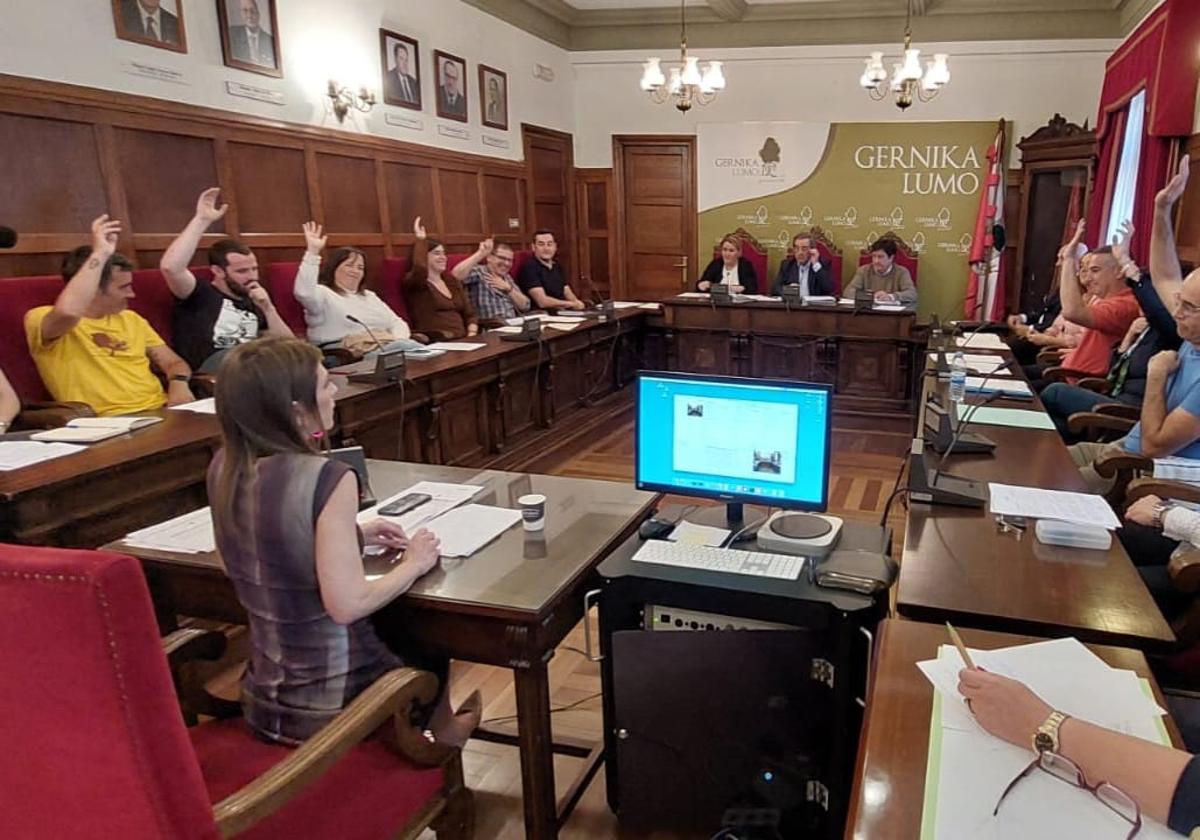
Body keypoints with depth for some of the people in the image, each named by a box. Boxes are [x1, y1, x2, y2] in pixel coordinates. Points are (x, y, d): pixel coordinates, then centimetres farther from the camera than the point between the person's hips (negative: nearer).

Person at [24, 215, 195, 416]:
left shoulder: (130, 319, 21)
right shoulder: (40, 318, 1)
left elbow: (173, 362, 19)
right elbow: (68, 312, -23)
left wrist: (178, 383, -5)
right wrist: (100, 254, -14)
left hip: (161, 411, 7)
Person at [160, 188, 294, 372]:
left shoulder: (253, 304, 27)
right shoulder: (200, 295, 10)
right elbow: (170, 267, -12)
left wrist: (268, 308, 7)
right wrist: (202, 220, -8)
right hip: (207, 377, -5)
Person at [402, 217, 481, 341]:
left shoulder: (451, 281, 20)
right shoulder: (412, 282, 2)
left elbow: (469, 314, 17)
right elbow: (420, 268, -22)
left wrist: (471, 336, -2)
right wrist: (421, 238, -9)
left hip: (462, 341, 6)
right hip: (435, 345, -6)